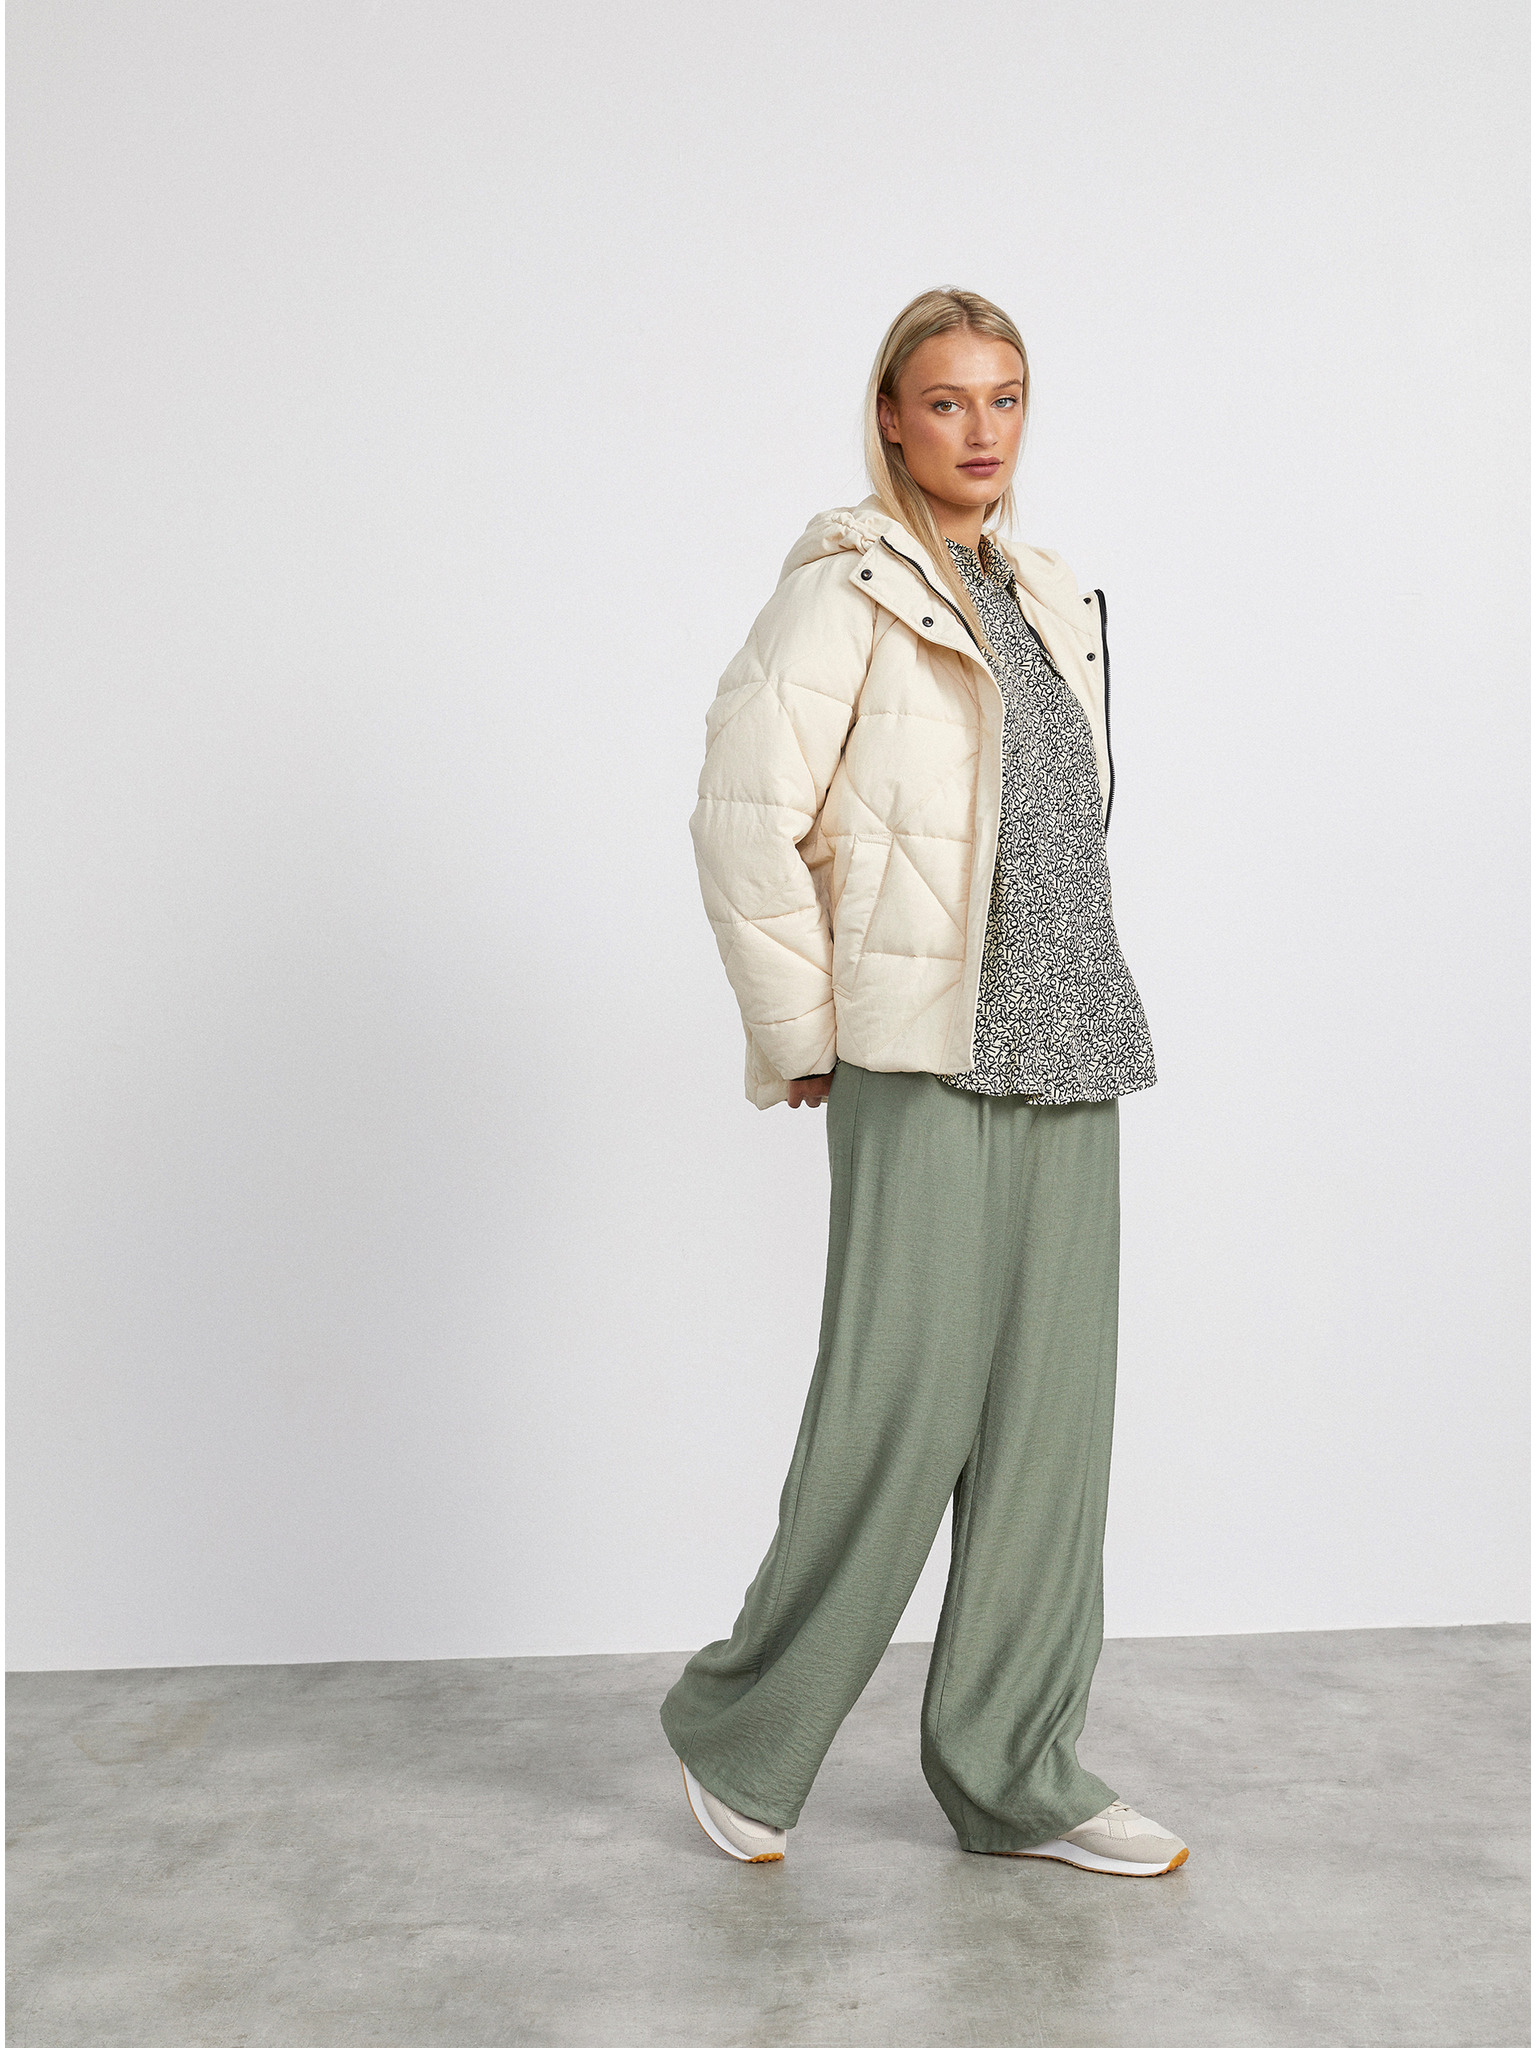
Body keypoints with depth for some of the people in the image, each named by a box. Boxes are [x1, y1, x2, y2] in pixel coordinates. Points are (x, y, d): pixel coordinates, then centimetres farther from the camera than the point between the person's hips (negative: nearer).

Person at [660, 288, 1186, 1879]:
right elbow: (743, 820, -11)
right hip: (922, 1059, -7)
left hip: (1063, 1049, 7)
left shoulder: (1050, 600, 17)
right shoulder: (843, 592, -5)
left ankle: (1014, 1774, 20)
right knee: (901, 1403, -6)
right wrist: (803, 1035, -9)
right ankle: (741, 1733, 16)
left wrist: (1071, 998, 16)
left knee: (1049, 1407, 7)